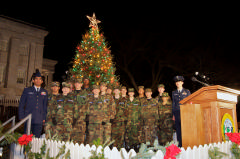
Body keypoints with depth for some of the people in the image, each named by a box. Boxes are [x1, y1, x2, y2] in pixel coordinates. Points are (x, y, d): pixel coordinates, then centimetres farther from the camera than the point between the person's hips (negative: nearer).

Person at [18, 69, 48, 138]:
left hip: (39, 121, 1)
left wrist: (44, 118, 5)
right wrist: (21, 117, -1)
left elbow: (45, 106, 12)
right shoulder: (27, 90, 6)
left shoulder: (44, 92, 11)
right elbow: (21, 105, 6)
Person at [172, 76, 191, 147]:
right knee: (178, 130, 2)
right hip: (177, 113, 2)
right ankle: (180, 145, 8)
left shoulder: (187, 91, 10)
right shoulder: (174, 92, 16)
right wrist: (173, 114, 7)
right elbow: (173, 103, 14)